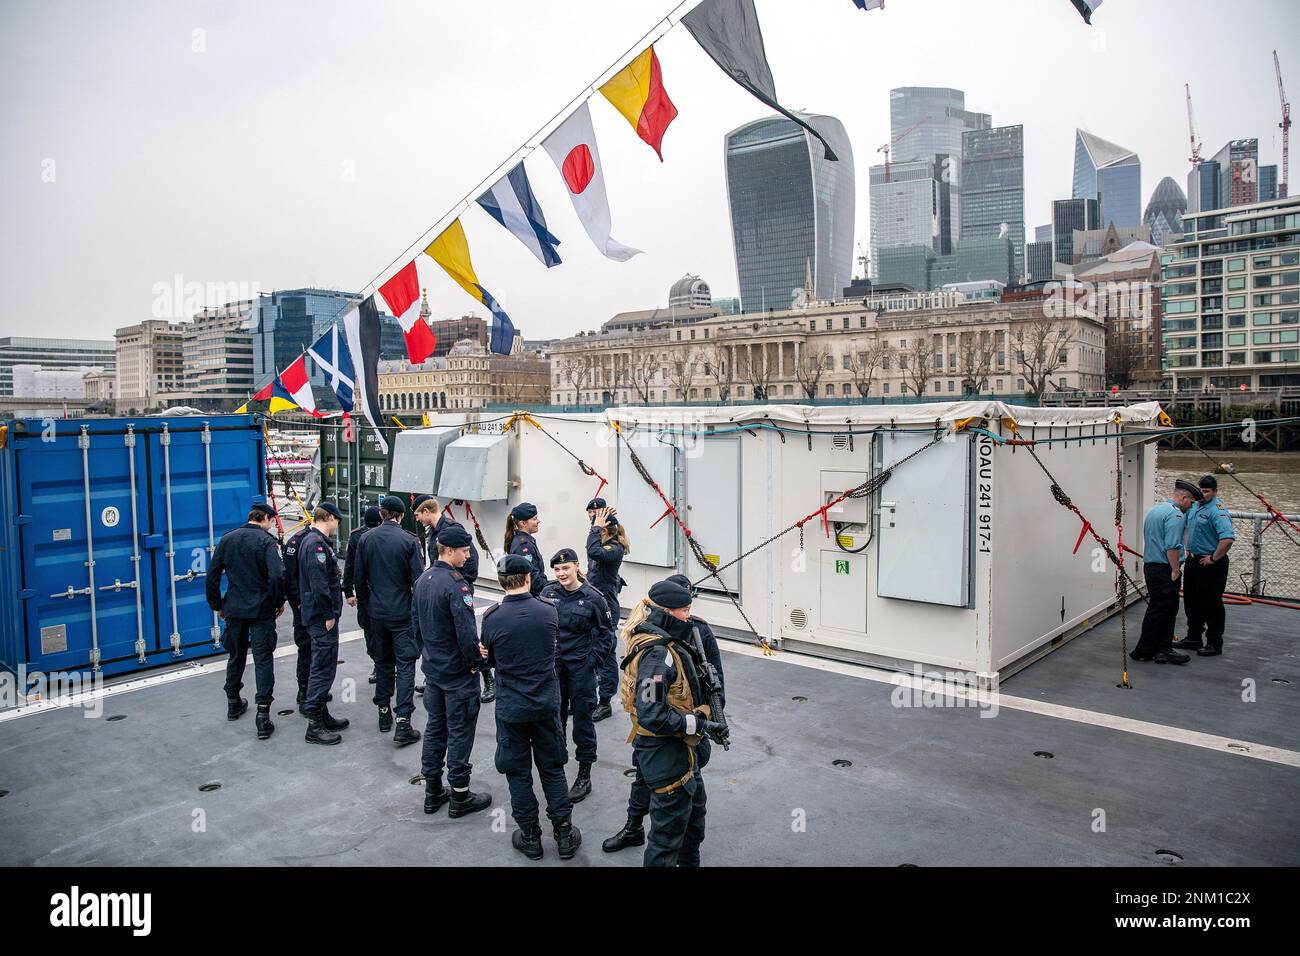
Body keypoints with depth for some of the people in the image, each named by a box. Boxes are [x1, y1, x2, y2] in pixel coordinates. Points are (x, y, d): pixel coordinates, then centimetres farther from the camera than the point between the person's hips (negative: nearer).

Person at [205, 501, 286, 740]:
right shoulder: (266, 541, -12)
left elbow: (212, 577, 6)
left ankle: (233, 703, 35)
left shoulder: (227, 539, 5)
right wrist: (279, 602, -8)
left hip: (234, 609, 5)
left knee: (236, 655, 21)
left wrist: (217, 605, 15)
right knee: (263, 659, -2)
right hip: (261, 611, -5)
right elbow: (277, 576, -23)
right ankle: (263, 715, -7)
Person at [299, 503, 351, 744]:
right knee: (323, 668, -4)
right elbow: (319, 583, -24)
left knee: (323, 667, 18)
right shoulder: (317, 544, -18)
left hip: (317, 616, 11)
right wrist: (328, 614, -19)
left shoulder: (311, 540, 15)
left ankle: (322, 715, 28)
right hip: (323, 618, -11)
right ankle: (315, 726, 2)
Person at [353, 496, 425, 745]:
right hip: (403, 613, -4)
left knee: (383, 662, 18)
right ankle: (403, 722, -7)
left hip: (376, 612, 4)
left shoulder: (366, 539, -1)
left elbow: (359, 577, 5)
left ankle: (384, 713, 26)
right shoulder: (409, 541, -13)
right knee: (405, 665, -1)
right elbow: (418, 579, -12)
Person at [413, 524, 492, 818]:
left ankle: (433, 792, 27)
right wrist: (475, 660, -12)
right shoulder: (455, 584, -23)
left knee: (435, 726, 17)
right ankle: (460, 796, 14)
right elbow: (466, 631, -27)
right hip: (458, 672, -8)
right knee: (460, 731, 4)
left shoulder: (423, 580, 4)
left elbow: (415, 622, 12)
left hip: (432, 669, 8)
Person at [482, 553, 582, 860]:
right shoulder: (548, 610, -10)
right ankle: (564, 834, 22)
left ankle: (530, 837, 23)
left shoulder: (492, 618, -16)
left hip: (511, 706, -2)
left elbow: (490, 661, -1)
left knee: (518, 772, 13)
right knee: (552, 768, 16)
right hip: (547, 702, 2)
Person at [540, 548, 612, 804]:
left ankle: (584, 775, 15)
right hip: (552, 663, 3)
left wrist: (593, 658, -8)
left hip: (580, 666, -3)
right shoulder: (548, 592, -3)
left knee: (582, 717, 4)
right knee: (555, 715, 15)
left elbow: (604, 630, -1)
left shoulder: (592, 597, -11)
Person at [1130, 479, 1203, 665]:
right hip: (1164, 570, -10)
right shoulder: (1175, 514, -14)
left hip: (1150, 566, 10)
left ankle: (1164, 650, 13)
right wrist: (1176, 569, -16)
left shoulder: (1154, 510, 17)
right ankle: (1143, 652, 2)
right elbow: (1172, 546, -23)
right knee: (1159, 611, -3)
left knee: (1167, 611, 13)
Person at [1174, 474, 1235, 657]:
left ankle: (1214, 643, 10)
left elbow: (1228, 538, -32)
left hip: (1210, 565, -9)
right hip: (1193, 560, 9)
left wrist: (1214, 559, -22)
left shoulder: (1217, 511, -20)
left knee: (1211, 604, -1)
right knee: (1192, 602, 17)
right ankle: (1193, 638, 29)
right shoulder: (1194, 507, 9)